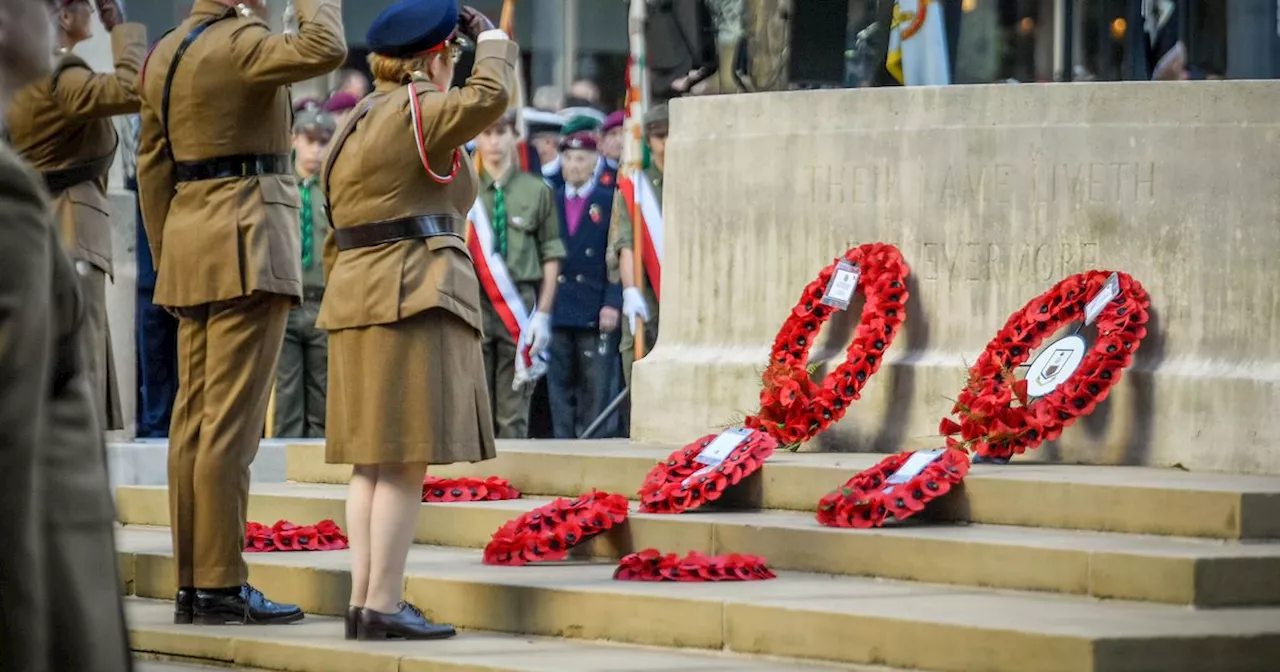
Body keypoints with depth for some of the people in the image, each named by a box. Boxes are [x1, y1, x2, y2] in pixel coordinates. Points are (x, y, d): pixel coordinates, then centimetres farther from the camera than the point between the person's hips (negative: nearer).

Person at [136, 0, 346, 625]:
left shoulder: (164, 52, 14)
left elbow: (152, 164, 16)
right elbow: (322, 51, -30)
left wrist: (168, 260, 20)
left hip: (190, 239, 9)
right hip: (249, 241, -9)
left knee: (194, 419, 7)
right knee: (232, 421, -8)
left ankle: (190, 584, 8)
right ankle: (221, 585, -9)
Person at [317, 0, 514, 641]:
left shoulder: (354, 127, 18)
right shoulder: (414, 112, -9)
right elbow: (488, 97, -25)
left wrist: (348, 315, 22)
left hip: (358, 301, 9)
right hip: (416, 300, -9)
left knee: (373, 458, 8)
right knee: (406, 458, -9)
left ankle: (363, 600, 7)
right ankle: (382, 605, -11)